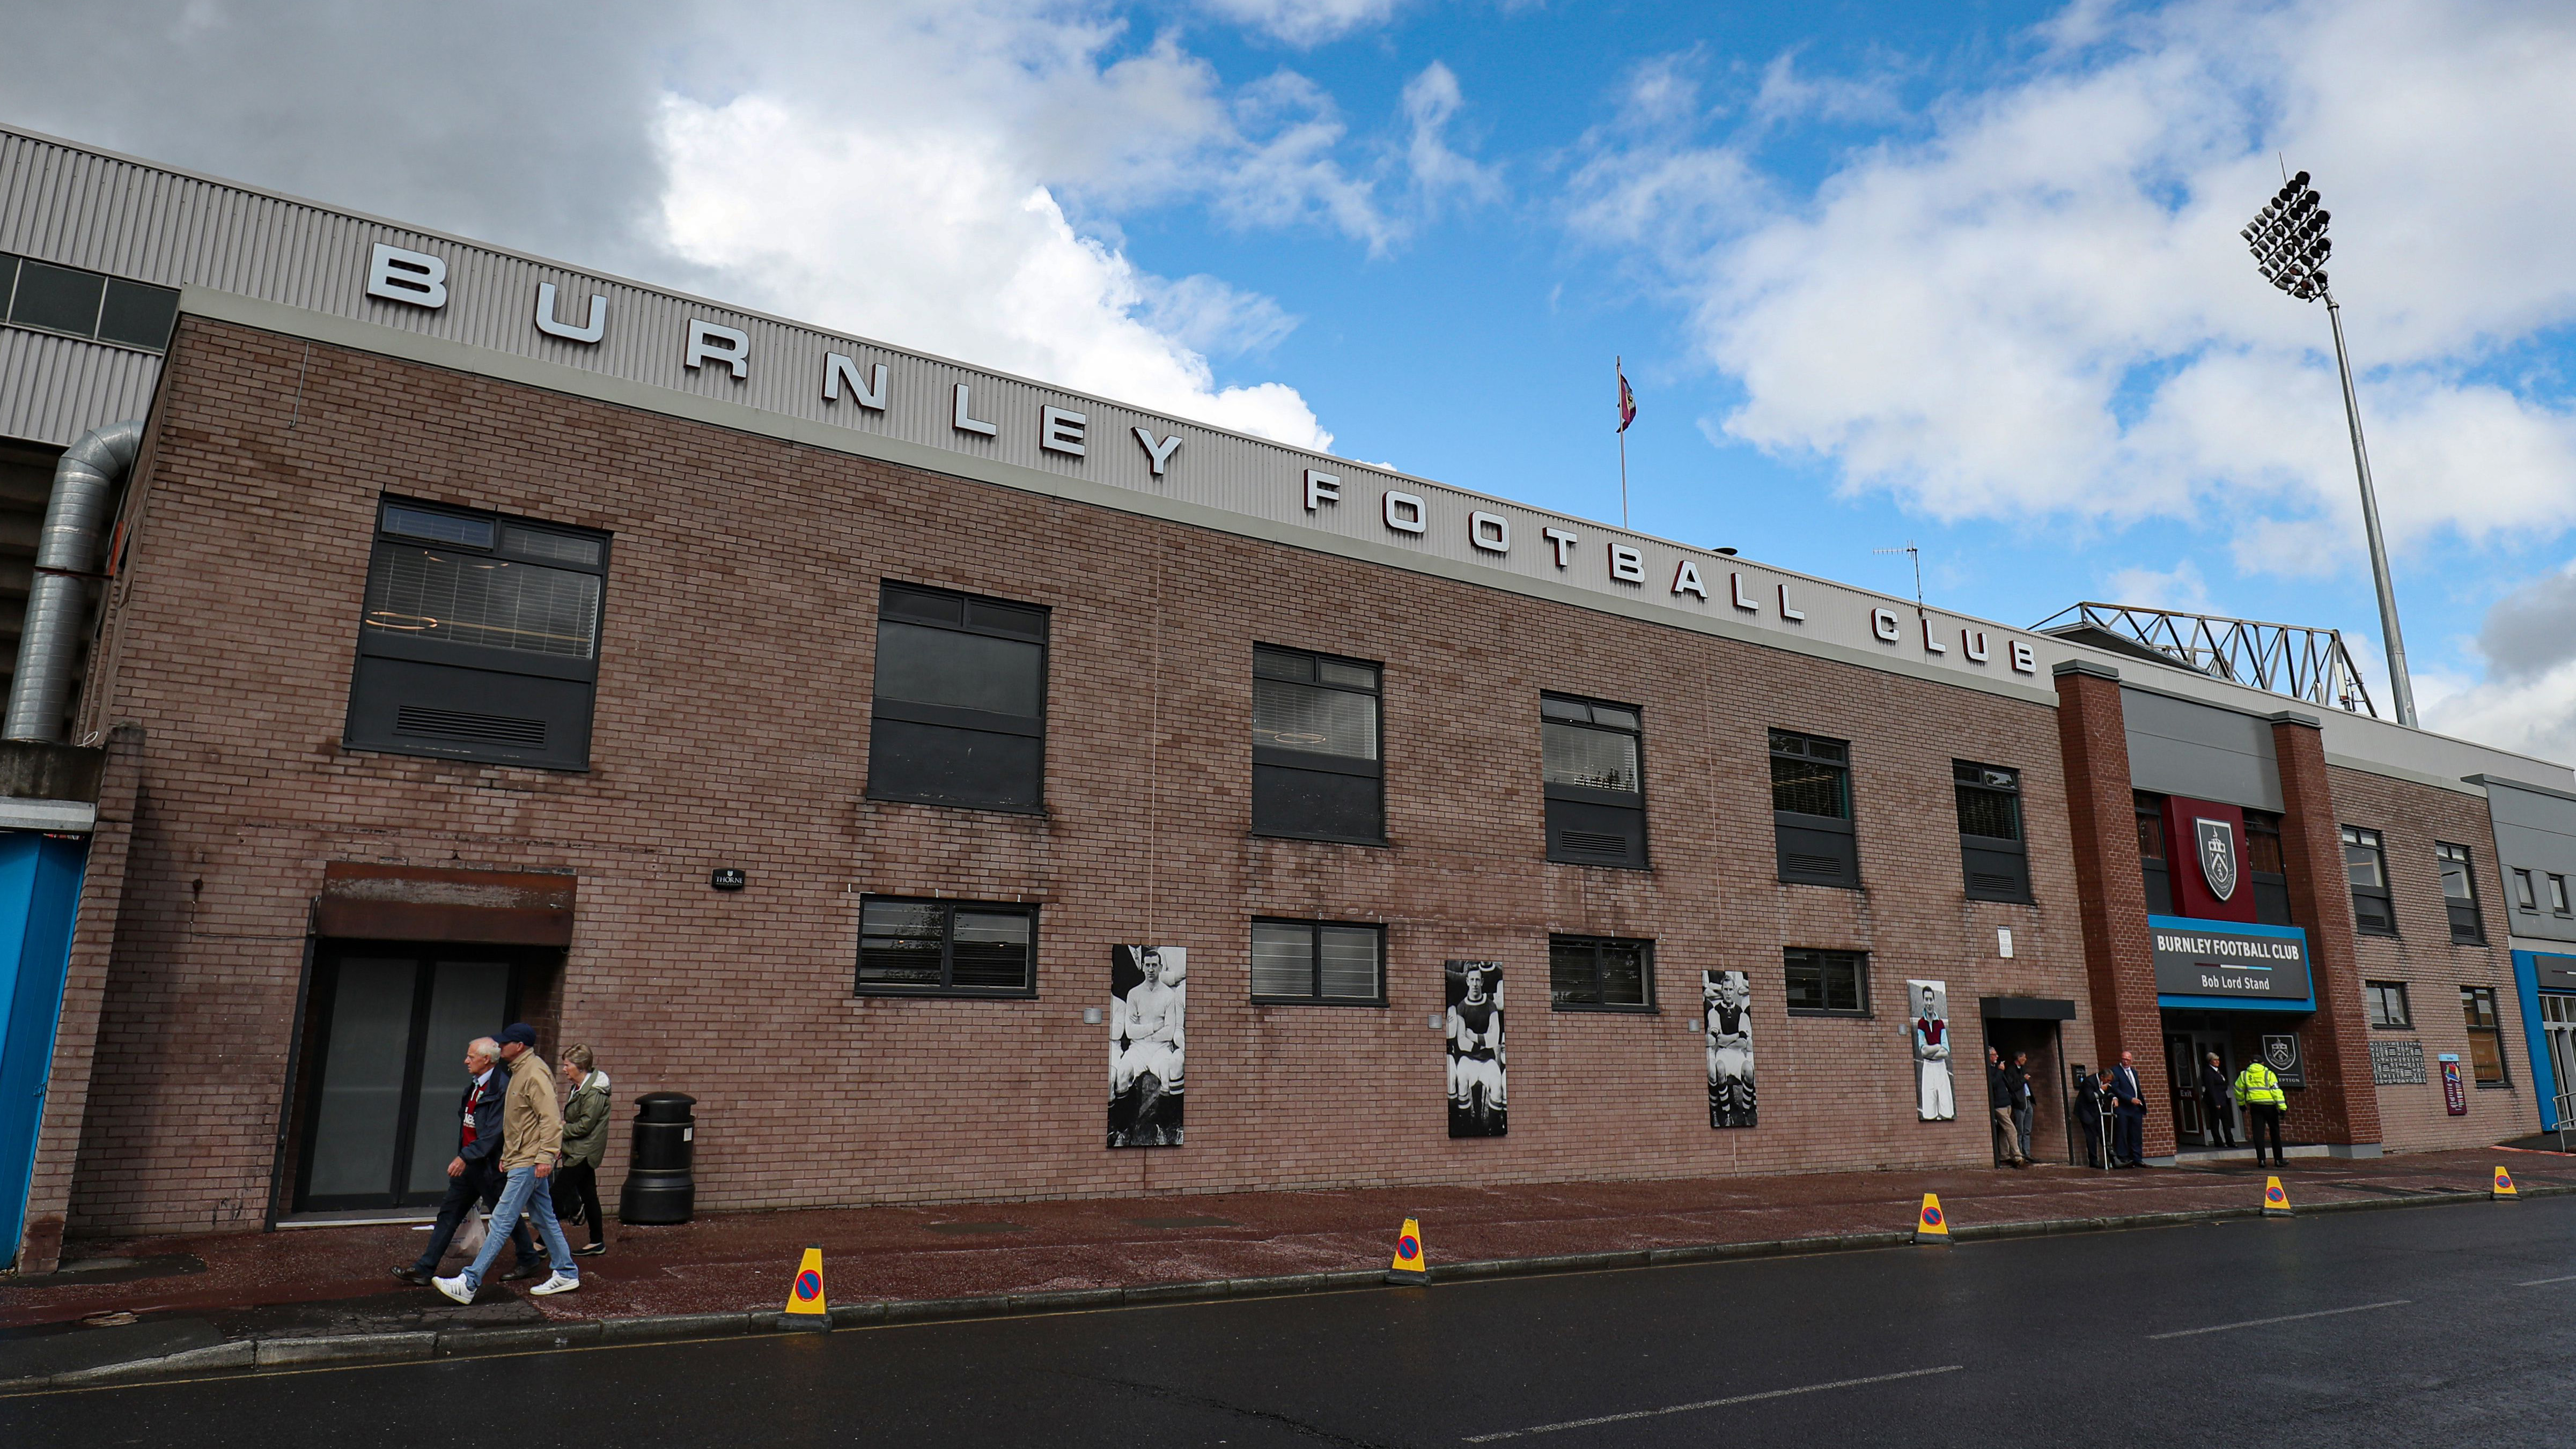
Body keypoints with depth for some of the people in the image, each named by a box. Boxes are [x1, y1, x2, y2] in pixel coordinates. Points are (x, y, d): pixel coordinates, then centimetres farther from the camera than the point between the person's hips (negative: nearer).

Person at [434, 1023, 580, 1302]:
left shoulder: (535, 1073, -16)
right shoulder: (519, 1072, 17)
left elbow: (551, 1118, -23)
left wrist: (546, 1157, -26)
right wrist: (507, 1156, 23)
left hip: (529, 1164, -11)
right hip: (521, 1160, 11)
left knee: (502, 1221, -7)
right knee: (545, 1219, 13)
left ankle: (468, 1283, -5)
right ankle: (567, 1274, 19)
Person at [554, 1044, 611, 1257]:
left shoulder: (594, 1092, -19)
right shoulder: (579, 1087, 12)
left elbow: (585, 1125, -20)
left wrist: (560, 1131, -11)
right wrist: (564, 1126, 4)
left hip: (583, 1152, -10)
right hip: (580, 1151, 10)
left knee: (559, 1193, -8)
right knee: (588, 1194, 14)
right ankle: (597, 1242, 21)